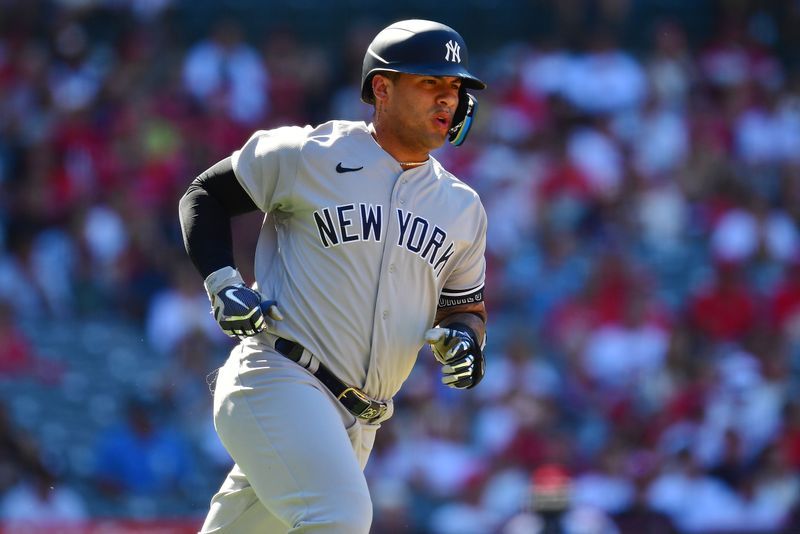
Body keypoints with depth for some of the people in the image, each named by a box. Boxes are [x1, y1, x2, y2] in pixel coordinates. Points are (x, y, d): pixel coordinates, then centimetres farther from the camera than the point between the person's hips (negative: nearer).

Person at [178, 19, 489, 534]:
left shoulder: (462, 207, 14)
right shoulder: (310, 156, -2)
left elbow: (466, 307, 23)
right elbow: (205, 195, 8)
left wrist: (462, 338, -2)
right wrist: (223, 284, -7)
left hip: (355, 427, 6)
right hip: (277, 381, -6)